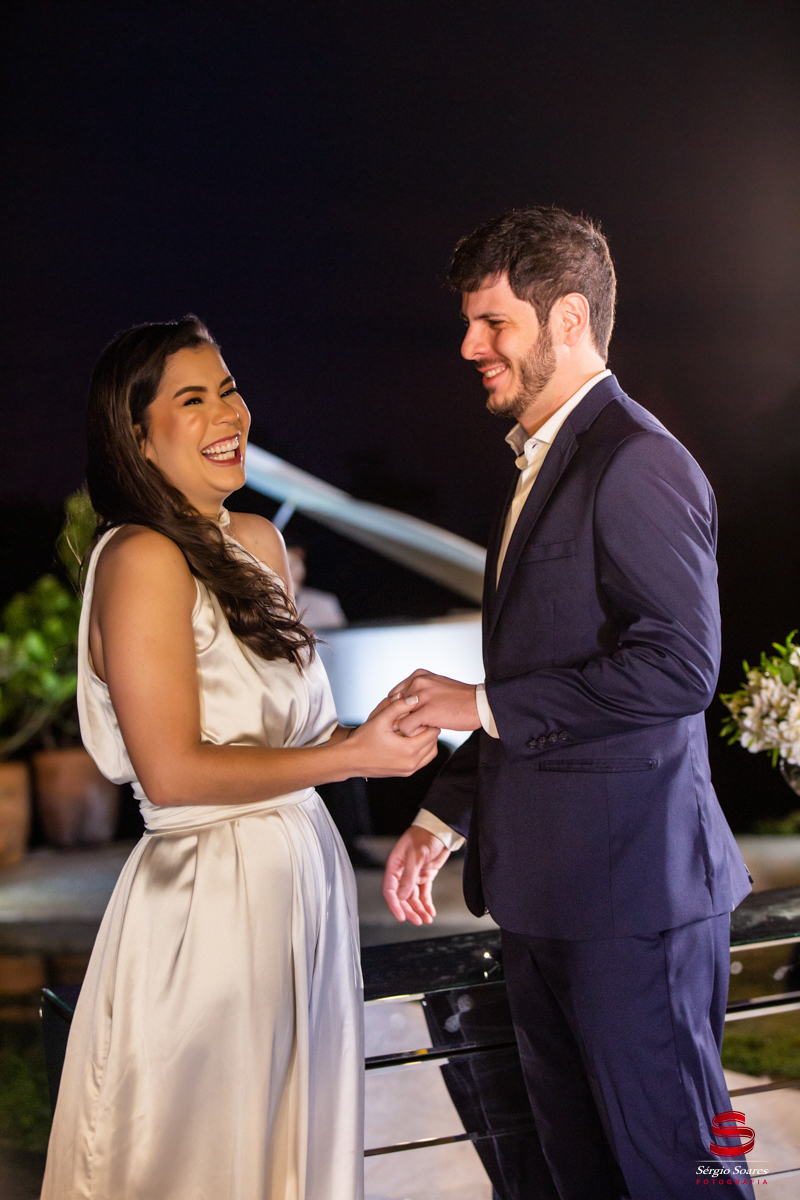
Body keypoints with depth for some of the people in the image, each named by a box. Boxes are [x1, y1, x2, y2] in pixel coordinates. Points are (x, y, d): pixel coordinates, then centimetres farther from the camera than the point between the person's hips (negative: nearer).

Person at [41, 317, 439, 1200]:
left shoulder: (257, 542, 9)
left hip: (300, 872, 8)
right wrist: (353, 756, -15)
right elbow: (172, 770, -20)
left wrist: (375, 730, 0)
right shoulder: (143, 559, -15)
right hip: (211, 893, -8)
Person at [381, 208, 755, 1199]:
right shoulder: (539, 469, 17)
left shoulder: (636, 463, -13)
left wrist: (484, 705, -16)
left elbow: (680, 664, -23)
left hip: (630, 886, -10)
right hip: (545, 893, 10)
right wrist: (443, 817, 16)